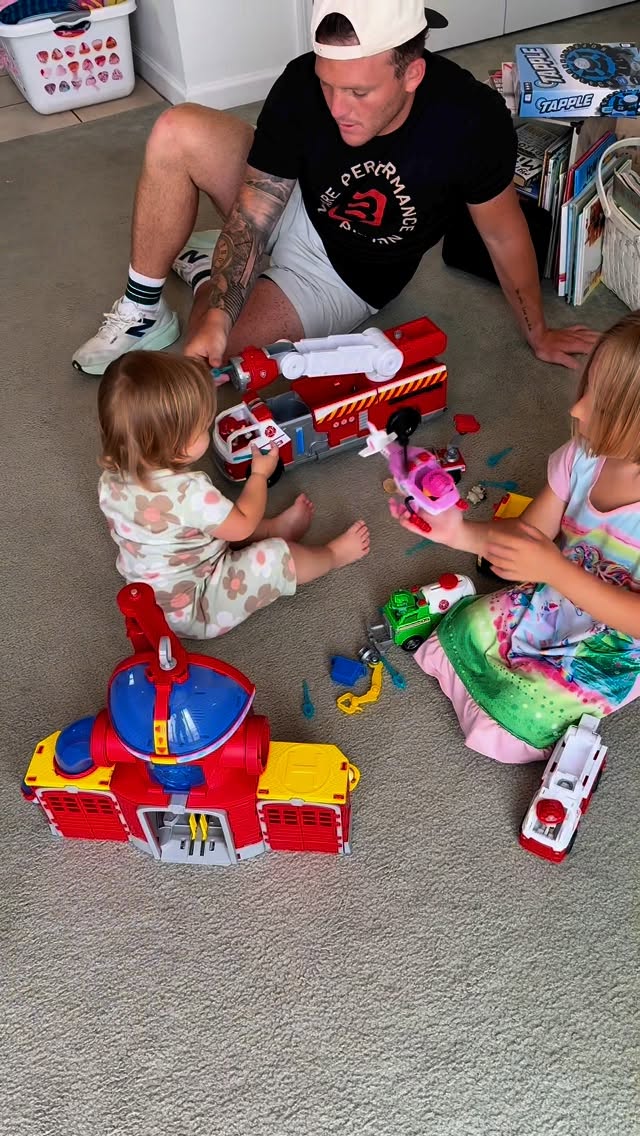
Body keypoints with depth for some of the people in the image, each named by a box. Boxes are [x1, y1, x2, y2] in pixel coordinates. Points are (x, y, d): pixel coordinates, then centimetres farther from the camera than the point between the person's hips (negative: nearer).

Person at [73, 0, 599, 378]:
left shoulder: (472, 118, -31)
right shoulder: (302, 87, -26)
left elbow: (505, 234, -15)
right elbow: (250, 219, -20)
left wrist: (538, 333, -2)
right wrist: (216, 316, -35)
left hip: (347, 275, -2)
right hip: (292, 211, 2)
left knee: (209, 358, -23)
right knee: (175, 133, -24)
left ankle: (210, 271, 12)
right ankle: (142, 310, -4)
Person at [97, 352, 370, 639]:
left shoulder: (113, 476, -14)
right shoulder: (189, 493, -37)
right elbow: (243, 525, -19)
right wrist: (260, 474, -3)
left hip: (146, 598, 8)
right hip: (193, 611, -8)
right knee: (277, 557, -5)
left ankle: (275, 527, 33)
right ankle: (333, 555, 22)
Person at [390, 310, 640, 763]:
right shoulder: (584, 455, -16)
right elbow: (528, 534, -4)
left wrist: (555, 569, -38)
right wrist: (460, 532, -22)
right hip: (558, 596, 5)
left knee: (503, 726, -16)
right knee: (463, 631, -9)